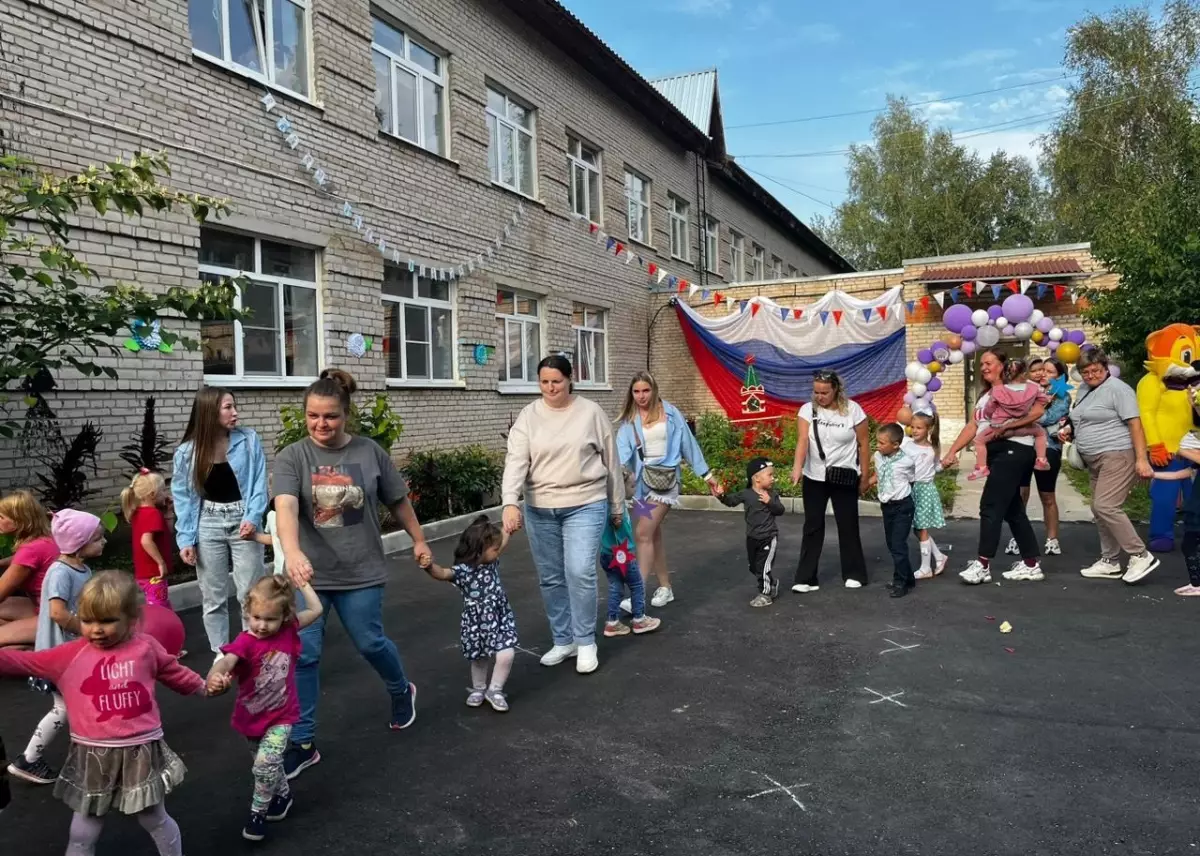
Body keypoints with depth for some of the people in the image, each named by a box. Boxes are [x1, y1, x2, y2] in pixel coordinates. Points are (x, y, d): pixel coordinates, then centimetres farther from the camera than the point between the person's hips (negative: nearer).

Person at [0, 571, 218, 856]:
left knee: (155, 820, 19)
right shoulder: (68, 656, -6)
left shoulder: (145, 647, -4)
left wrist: (204, 687, 20)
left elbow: (174, 672, 12)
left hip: (140, 752, 0)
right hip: (93, 756, 1)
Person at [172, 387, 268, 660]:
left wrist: (253, 518, -18)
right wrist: (186, 539, -3)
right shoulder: (187, 451, -2)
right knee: (213, 596, 10)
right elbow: (183, 497, 2)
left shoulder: (249, 440, -4)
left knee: (250, 593, 1)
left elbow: (260, 484, -4)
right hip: (208, 526, 1)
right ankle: (221, 653, 25)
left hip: (243, 522, -1)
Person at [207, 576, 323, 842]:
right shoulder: (245, 641, -22)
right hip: (251, 717, 1)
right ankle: (283, 794, 48)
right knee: (269, 763, 21)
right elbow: (226, 661, -43)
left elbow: (316, 610, -2)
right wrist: (214, 677, -64)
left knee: (266, 764, -14)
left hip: (281, 715, 0)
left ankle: (258, 812, 10)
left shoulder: (288, 630, -13)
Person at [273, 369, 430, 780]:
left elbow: (398, 501, 9)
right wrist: (292, 552, -42)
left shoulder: (370, 452, -3)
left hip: (361, 572, 0)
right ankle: (302, 742, 15)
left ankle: (402, 691, 42)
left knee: (370, 643, 12)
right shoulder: (291, 457, -7)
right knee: (303, 655, 0)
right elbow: (286, 507, -25)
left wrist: (419, 540, 16)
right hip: (309, 574, 0)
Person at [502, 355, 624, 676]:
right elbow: (515, 461, -11)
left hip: (585, 505, -3)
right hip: (540, 509, 3)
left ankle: (586, 642, 8)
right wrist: (510, 503, -26)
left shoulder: (591, 412, -2)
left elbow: (611, 461, 4)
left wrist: (617, 506, 8)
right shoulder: (528, 416, 1)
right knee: (550, 579, 10)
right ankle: (563, 641, 27)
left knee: (579, 573, -11)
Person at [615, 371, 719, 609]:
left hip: (666, 477, -4)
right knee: (653, 535, 12)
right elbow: (622, 448, -12)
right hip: (643, 480, 4)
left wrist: (706, 474, 7)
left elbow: (688, 443, 3)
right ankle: (665, 587, 27)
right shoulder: (628, 421, 3)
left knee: (643, 534, -13)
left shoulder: (670, 413, -2)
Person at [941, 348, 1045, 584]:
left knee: (990, 506, -10)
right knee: (1012, 510, 11)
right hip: (997, 453, 9)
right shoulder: (984, 395, 19)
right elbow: (972, 426, 12)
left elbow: (1038, 411, -22)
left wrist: (1006, 427, -22)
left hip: (1013, 450, -9)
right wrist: (952, 452, 2)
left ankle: (983, 565, -7)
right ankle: (1031, 564, 18)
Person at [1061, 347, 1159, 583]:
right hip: (1095, 460, 9)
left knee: (1105, 506, -18)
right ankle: (1110, 562, 18)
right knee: (1100, 510, 10)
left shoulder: (1116, 388, -11)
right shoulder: (1085, 390, 15)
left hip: (1118, 456, -9)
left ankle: (1141, 555, -8)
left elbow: (1135, 423, -16)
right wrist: (1070, 430, 7)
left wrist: (1142, 459, -22)